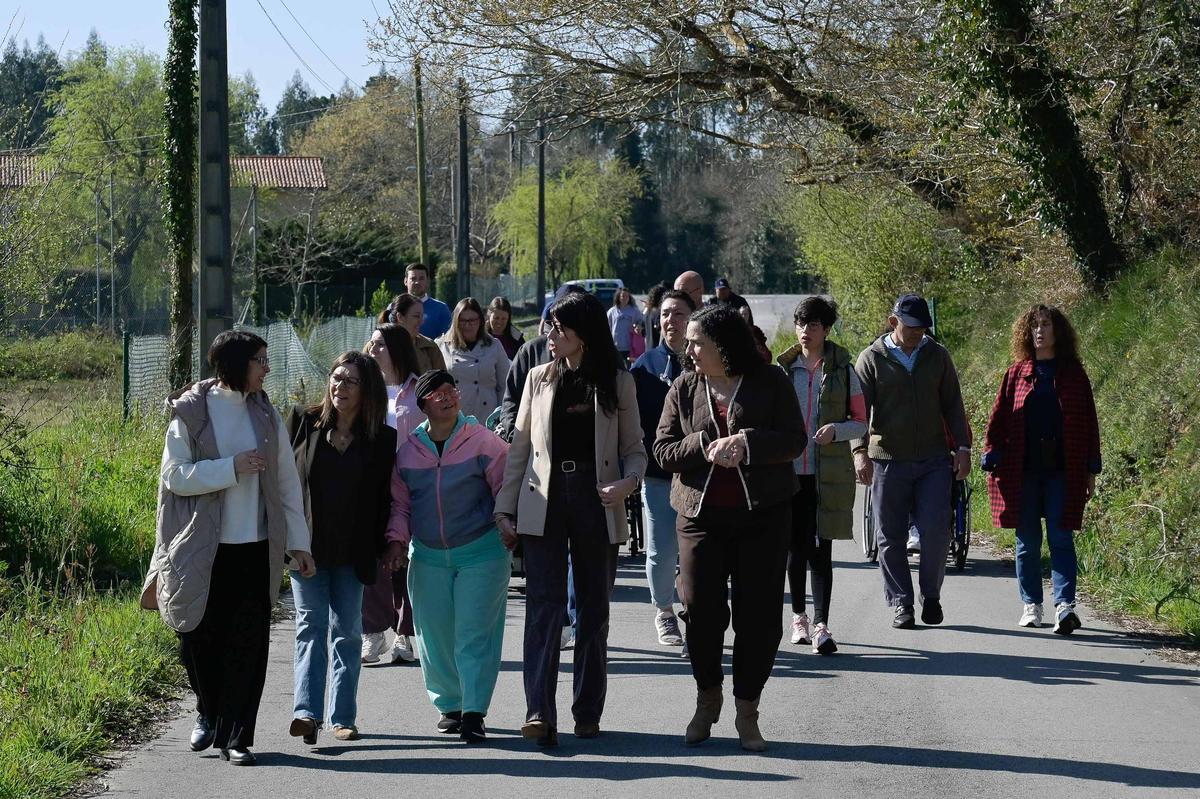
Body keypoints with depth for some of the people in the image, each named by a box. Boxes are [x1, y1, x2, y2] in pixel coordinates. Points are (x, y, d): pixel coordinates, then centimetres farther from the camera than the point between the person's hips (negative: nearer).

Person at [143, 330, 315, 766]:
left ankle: (235, 737, 5)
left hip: (256, 549, 3)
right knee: (199, 637, 5)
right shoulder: (191, 413, -3)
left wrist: (298, 542, 7)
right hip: (203, 550, -3)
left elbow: (287, 481, 11)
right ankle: (209, 712, 31)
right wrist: (231, 468, -18)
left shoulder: (265, 414, 8)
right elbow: (174, 475, -9)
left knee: (248, 644, -1)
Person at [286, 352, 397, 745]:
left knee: (347, 631, 7)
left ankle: (342, 717, 12)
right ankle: (307, 712, -16)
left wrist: (383, 550, 1)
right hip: (307, 547, -1)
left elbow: (383, 500, 5)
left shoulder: (381, 440, 1)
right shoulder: (303, 422, 0)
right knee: (311, 624, -8)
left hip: (352, 553, 1)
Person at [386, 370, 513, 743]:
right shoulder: (407, 449, 5)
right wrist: (397, 538, 1)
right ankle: (448, 705, 22)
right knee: (435, 635, 6)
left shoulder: (482, 441, -6)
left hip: (481, 551, -4)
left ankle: (474, 712, -8)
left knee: (474, 633, -8)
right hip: (427, 555, 4)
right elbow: (399, 502, 14)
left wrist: (510, 528, -10)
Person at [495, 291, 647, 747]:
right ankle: (540, 713, -18)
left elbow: (634, 449, 7)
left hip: (596, 504, 0)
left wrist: (629, 482, -15)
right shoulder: (539, 380, 9)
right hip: (543, 504, 0)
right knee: (544, 605, -10)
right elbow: (519, 448, 10)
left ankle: (588, 712, 17)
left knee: (592, 610, 8)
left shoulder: (618, 384, 4)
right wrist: (505, 507, 3)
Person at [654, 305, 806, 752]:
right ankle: (707, 698, 18)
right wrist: (706, 446, -13)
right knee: (700, 609, -5)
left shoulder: (770, 383, 2)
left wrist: (746, 444, -18)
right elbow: (663, 450, 4)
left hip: (763, 514, -1)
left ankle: (747, 711, 12)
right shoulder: (685, 388, 8)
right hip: (701, 514, 1)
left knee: (758, 615, 0)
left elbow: (794, 441, -4)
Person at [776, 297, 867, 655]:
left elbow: (861, 424, 4)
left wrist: (836, 430, -16)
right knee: (795, 547, 8)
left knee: (820, 549, -8)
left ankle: (821, 625, -10)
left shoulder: (843, 371, 2)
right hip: (789, 470, 2)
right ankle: (799, 616, 22)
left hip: (828, 473, -2)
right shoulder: (784, 369, 8)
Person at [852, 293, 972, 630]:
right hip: (888, 460, -1)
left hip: (933, 461, 1)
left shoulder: (937, 356, 10)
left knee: (936, 529, -7)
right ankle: (901, 604, 11)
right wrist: (860, 451, -16)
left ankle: (930, 595, 12)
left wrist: (962, 447, 5)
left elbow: (952, 405, 14)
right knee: (891, 538, 2)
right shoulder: (872, 359, 1)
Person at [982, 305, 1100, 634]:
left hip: (1062, 471, -1)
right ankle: (1031, 605, 14)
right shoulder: (1017, 374, 8)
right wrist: (993, 460, 0)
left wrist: (1091, 470, 3)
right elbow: (999, 419, 9)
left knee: (1061, 539, -8)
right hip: (1023, 471, 2)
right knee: (1028, 542, 6)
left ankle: (1065, 605, -15)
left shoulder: (1073, 374, 6)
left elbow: (1088, 422, 7)